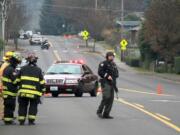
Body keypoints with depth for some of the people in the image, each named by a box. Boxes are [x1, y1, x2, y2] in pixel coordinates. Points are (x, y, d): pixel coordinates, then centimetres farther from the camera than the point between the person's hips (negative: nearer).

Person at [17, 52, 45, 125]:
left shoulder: (23, 69, 5)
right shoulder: (38, 70, 2)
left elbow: (18, 80, 9)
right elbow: (42, 82, 2)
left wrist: (19, 87, 22)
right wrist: (42, 90, 11)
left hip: (23, 92, 1)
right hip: (34, 93, -1)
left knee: (23, 106, 8)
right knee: (33, 107, 7)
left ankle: (21, 121, 7)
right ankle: (31, 120, -1)